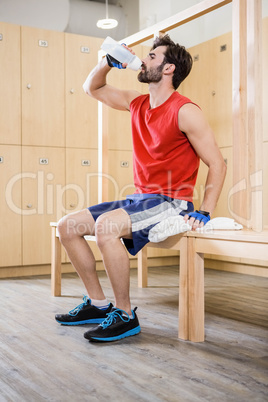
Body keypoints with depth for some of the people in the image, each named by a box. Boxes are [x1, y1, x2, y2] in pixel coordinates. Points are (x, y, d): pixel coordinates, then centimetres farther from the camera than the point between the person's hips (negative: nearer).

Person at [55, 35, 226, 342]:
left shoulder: (185, 111, -11)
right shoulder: (137, 103, 12)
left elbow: (217, 164, -12)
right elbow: (92, 88, 26)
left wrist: (204, 214, -19)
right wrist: (109, 61, 7)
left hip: (171, 203, -8)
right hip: (140, 198, 8)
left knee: (106, 226, -34)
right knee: (67, 226, 0)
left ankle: (125, 316, -18)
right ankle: (98, 304, 6)